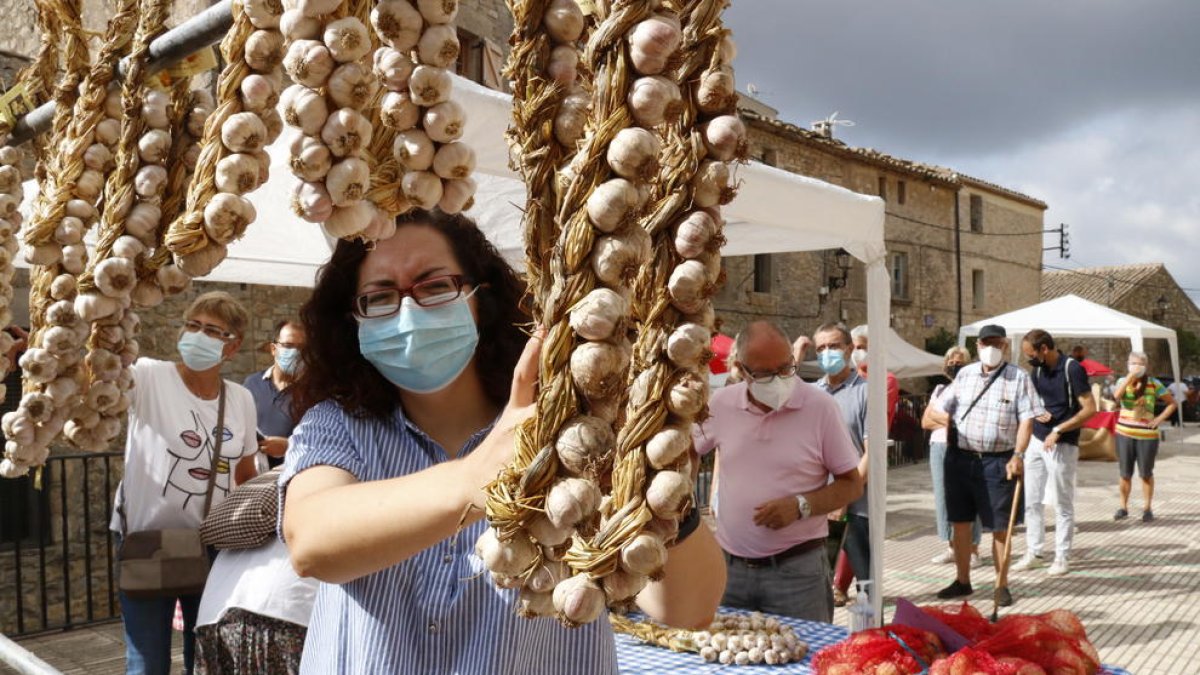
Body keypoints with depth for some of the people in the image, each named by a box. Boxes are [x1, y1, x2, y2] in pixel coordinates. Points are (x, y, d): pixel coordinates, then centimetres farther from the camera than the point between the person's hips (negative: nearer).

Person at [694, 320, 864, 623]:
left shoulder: (820, 406, -7)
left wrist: (800, 506, -17)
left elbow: (852, 485, -2)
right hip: (729, 568, 3)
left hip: (796, 571, -3)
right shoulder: (719, 404, 0)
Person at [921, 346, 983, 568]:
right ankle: (952, 547, 18)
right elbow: (925, 421, 13)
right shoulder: (940, 390, 17)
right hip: (939, 447, 6)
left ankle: (972, 549, 2)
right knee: (943, 497, 7)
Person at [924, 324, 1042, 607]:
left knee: (999, 527, 4)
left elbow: (1027, 420, -8)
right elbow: (938, 411, 14)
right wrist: (955, 424, -2)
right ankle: (962, 581, 24)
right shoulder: (964, 374, 9)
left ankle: (1001, 585, 17)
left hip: (998, 462, -3)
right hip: (960, 458, 4)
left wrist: (1018, 455, -19)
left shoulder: (1018, 378, -1)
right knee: (960, 522, 11)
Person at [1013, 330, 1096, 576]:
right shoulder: (1038, 370, 7)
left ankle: (1062, 557, 13)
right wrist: (1037, 413, -3)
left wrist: (1058, 430, -20)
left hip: (1062, 445, -7)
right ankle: (1033, 553, 19)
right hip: (1037, 441, 7)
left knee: (1063, 504, 3)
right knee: (1030, 500, 9)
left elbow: (1090, 409, -17)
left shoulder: (1072, 369, -14)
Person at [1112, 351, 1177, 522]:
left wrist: (1159, 419, -7)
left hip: (1147, 435, -1)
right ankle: (1123, 507, 16)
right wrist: (1130, 376, -22)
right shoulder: (1123, 381, 1)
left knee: (1146, 473, 6)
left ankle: (1147, 508, 19)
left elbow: (1172, 403, 5)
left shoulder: (1154, 384, -2)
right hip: (1124, 434, 1)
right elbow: (1116, 395, -20)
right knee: (1125, 473, 7)